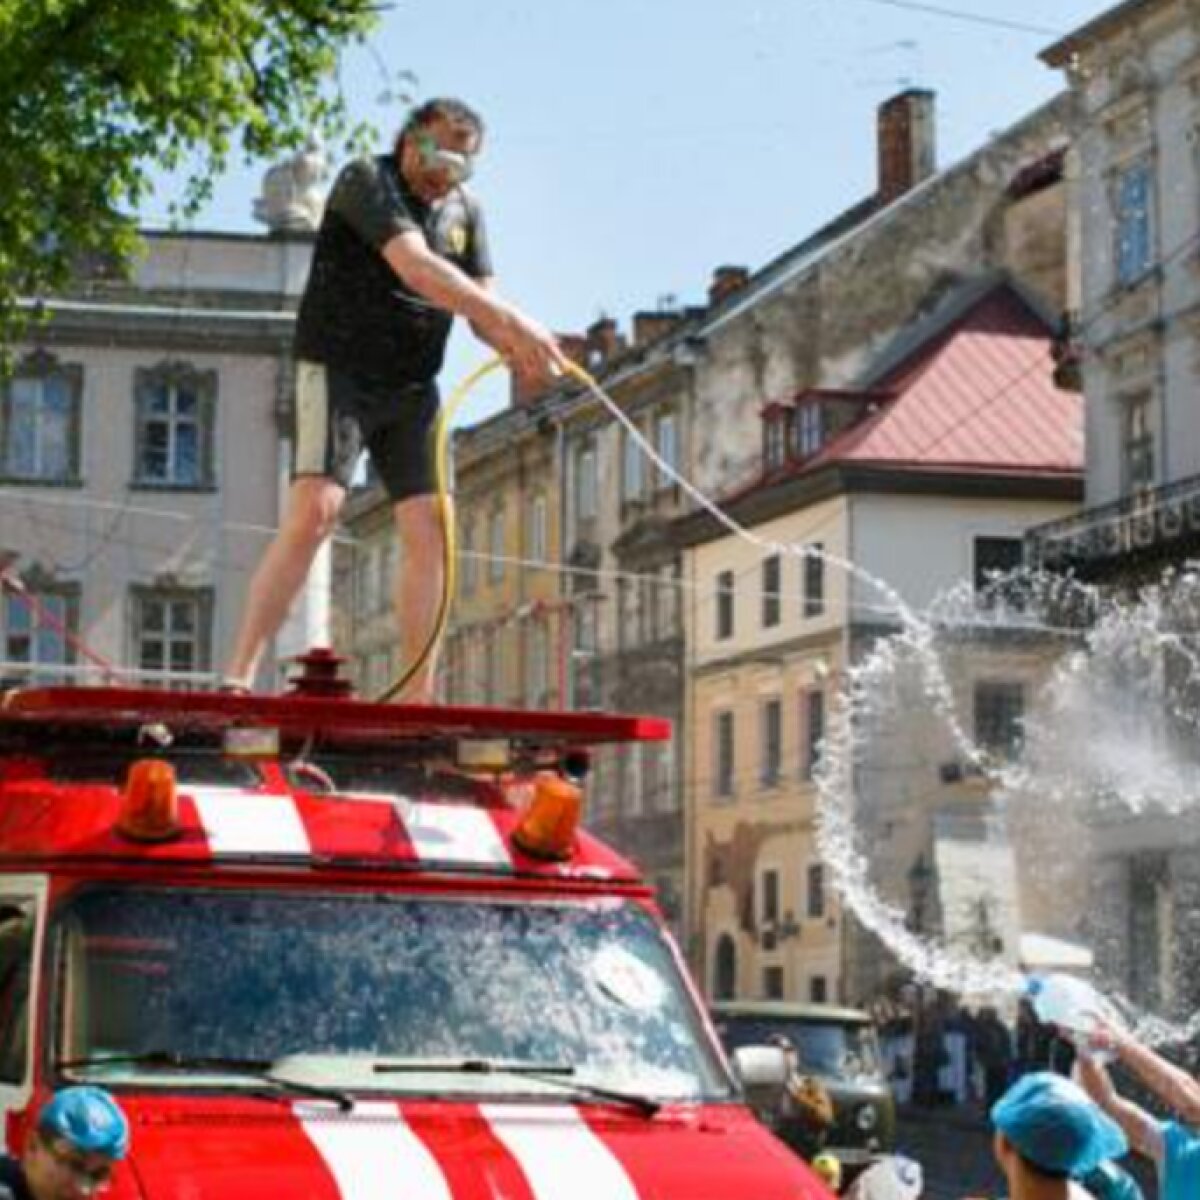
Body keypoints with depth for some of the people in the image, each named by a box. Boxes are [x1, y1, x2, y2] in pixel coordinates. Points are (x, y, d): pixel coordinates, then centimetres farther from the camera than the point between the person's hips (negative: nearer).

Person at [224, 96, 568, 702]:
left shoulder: (464, 211, 10)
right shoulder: (366, 181, -12)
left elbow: (480, 304, 6)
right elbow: (416, 267, -28)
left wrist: (515, 349, -19)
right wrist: (514, 322, -37)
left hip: (413, 388, 7)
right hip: (339, 373, -7)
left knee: (429, 527, -3)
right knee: (315, 510, -20)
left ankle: (417, 695, 1)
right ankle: (239, 677, -21)